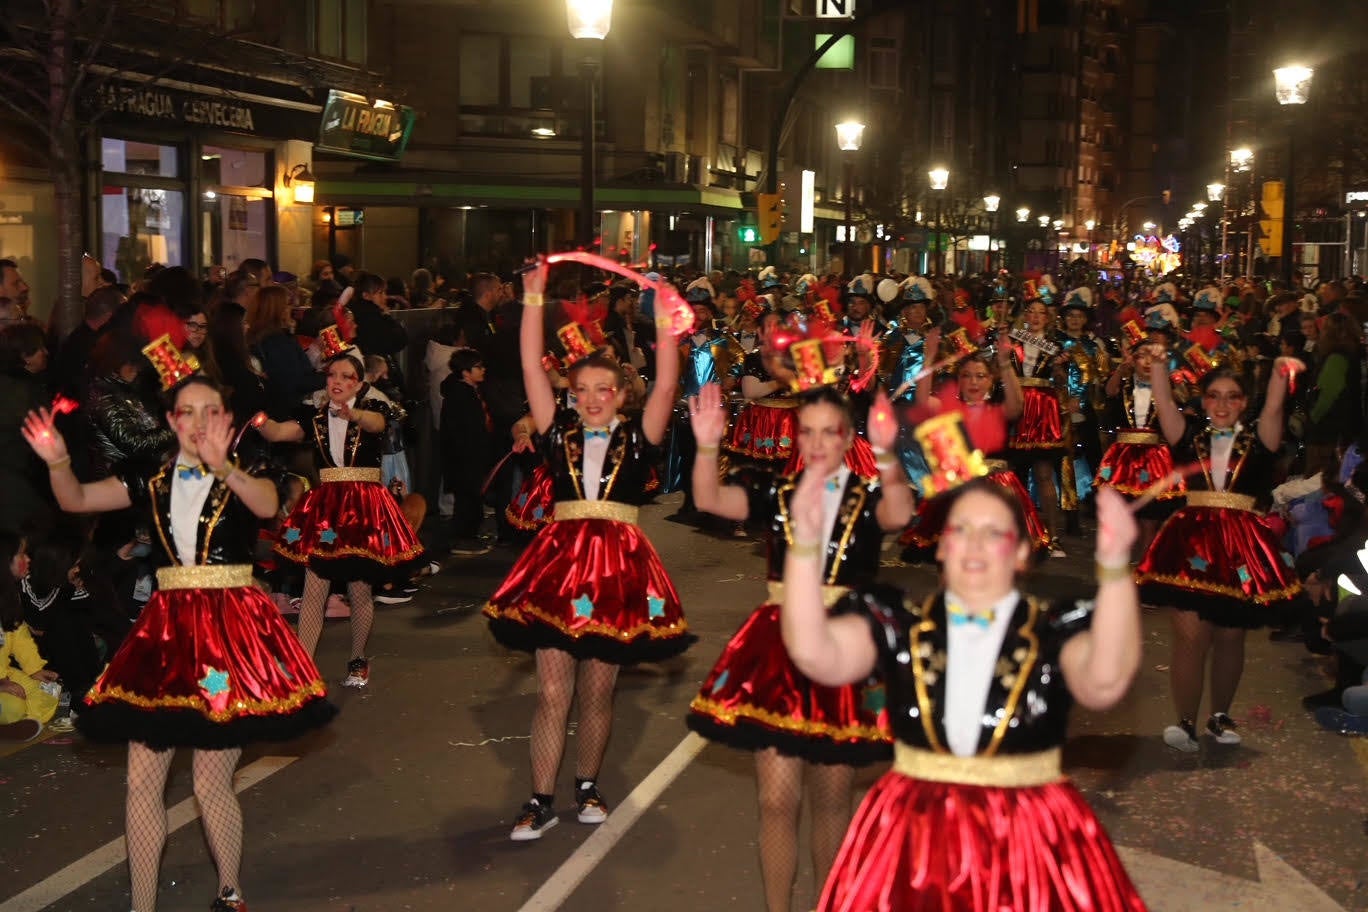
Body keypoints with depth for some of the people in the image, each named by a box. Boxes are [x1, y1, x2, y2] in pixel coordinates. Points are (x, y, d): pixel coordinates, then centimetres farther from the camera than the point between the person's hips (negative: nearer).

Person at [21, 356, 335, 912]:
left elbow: (267, 505, -25)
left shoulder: (246, 476, -2)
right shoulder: (153, 481, 9)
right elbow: (75, 500, 2)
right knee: (142, 780, 3)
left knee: (211, 783, -2)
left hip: (230, 629, -4)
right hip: (165, 631, 4)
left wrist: (222, 466, -43)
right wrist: (57, 462, -19)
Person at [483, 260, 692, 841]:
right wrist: (534, 299, -5)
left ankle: (588, 786, 28)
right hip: (559, 559, 0)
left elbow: (666, 385, -7)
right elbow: (532, 369, -1)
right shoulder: (559, 433, 5)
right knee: (552, 691, 1)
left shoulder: (636, 439, 4)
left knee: (597, 692, 9)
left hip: (618, 566, 0)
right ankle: (541, 801, 10)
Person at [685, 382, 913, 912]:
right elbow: (709, 500, -13)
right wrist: (708, 447, -31)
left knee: (830, 798, 12)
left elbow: (899, 515, -25)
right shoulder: (777, 491, 3)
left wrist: (886, 456, -42)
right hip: (778, 646, 1)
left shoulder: (869, 496, -1)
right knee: (777, 798, 0)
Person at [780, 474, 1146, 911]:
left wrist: (1114, 566, -35)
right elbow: (813, 653, -12)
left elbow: (1105, 682, -23)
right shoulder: (899, 623, 2)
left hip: (1030, 839, -1)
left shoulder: (1057, 630, -3)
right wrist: (806, 544, -21)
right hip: (912, 835, 1)